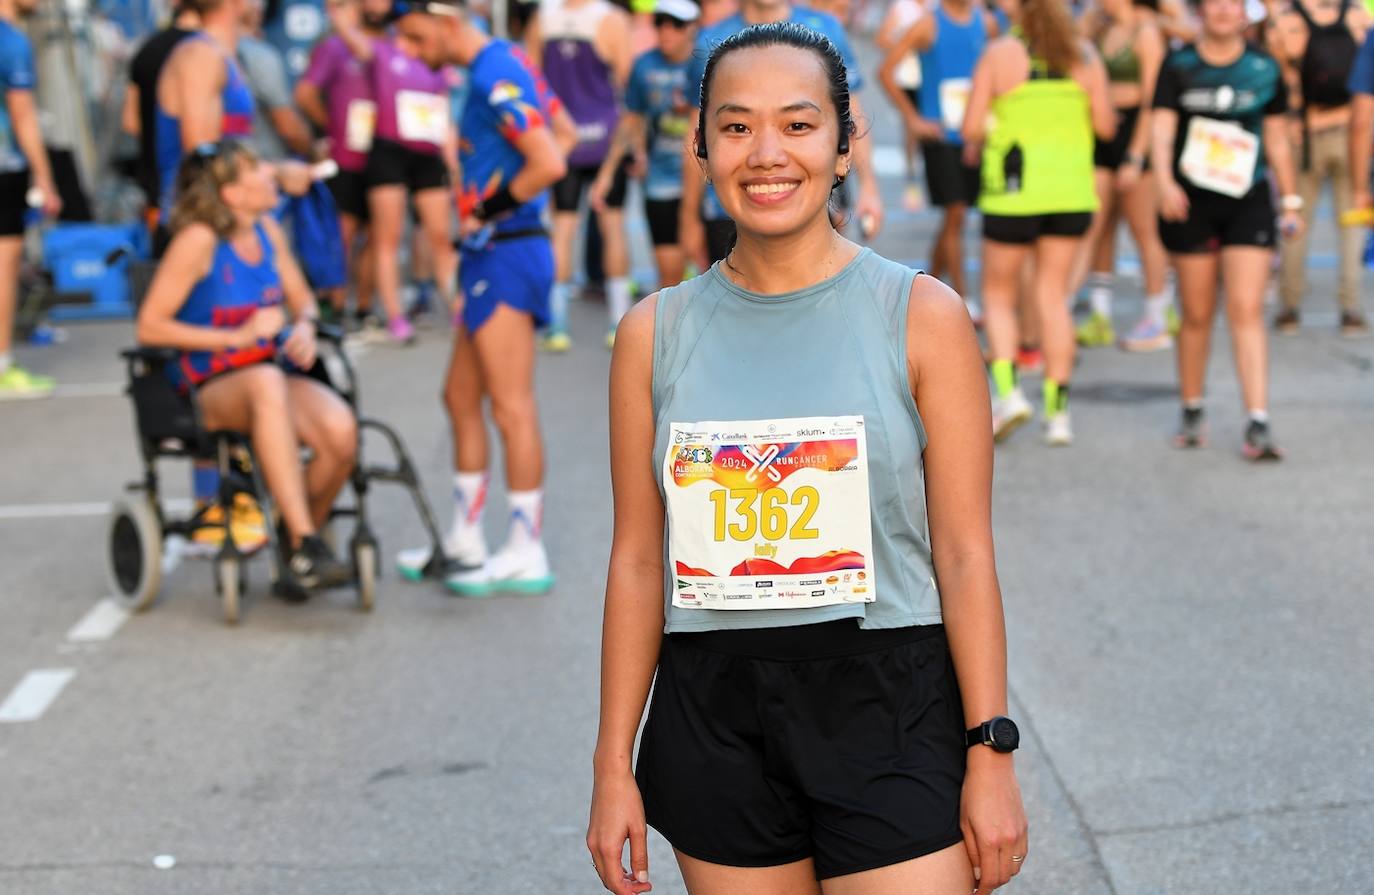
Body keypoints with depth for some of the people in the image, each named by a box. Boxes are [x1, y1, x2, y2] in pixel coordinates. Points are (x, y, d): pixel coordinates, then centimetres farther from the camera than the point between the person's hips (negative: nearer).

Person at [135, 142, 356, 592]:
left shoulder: (266, 230, 8)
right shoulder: (199, 240, -10)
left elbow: (302, 299, 20)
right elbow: (150, 327, -13)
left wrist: (304, 327, -4)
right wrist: (237, 336, -17)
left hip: (272, 373, 5)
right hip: (209, 389, -5)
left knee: (340, 429, -26)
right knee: (265, 382, -41)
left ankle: (301, 540, 1)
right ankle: (304, 547, -43)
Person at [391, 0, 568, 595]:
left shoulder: (494, 77, -17)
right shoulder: (504, 63, 12)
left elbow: (550, 165, -25)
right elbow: (558, 125, 21)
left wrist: (491, 208, -12)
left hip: (506, 255, -10)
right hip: (490, 255, 10)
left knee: (511, 408, -5)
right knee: (461, 400, 15)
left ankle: (526, 556, 1)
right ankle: (465, 543, 24)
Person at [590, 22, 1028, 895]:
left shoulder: (922, 316, -3)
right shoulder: (655, 334, 3)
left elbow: (964, 556, -4)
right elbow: (638, 562, 6)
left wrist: (991, 756, -7)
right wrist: (614, 766, 5)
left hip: (889, 708, -2)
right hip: (714, 717, 2)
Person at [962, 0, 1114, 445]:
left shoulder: (1000, 54, -7)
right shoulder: (1084, 55, 2)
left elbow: (972, 127, -9)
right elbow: (1106, 125, 2)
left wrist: (973, 147, 13)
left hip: (1014, 191, -3)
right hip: (1072, 190, 3)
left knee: (998, 295, 11)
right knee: (1052, 296, 10)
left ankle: (1008, 391, -7)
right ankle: (1057, 411, 7)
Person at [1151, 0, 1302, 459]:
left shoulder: (1264, 69, 5)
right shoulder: (1179, 65, 2)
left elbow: (1277, 139, 12)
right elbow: (1161, 126, -9)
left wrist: (1290, 200, 13)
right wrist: (1164, 180, -26)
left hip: (1248, 202, 0)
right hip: (1190, 201, 0)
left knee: (1247, 312, -9)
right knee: (1197, 314, 7)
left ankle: (1258, 424, -13)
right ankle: (1192, 413, 23)